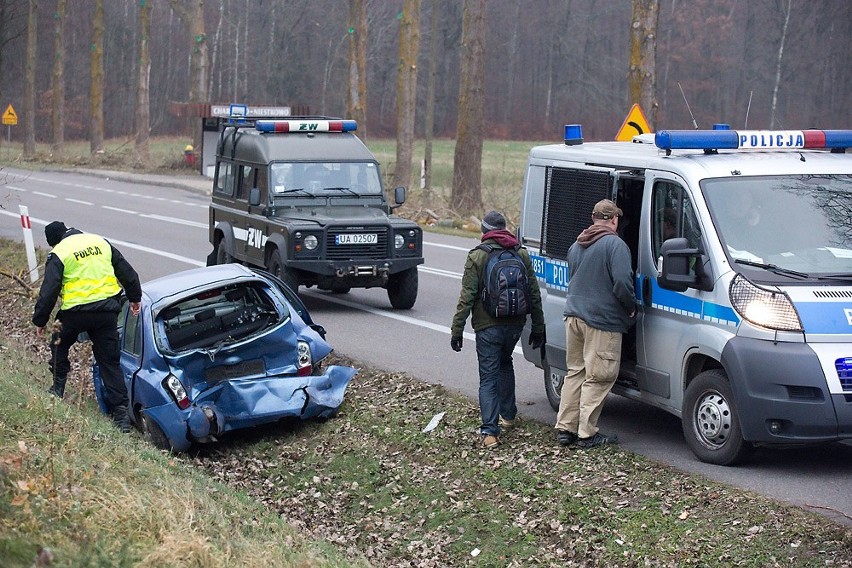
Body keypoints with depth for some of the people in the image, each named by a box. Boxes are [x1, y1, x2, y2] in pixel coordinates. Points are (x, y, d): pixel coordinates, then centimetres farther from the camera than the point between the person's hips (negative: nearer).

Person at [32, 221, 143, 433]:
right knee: (110, 362, 6)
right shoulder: (101, 242, 11)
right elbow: (127, 272, 16)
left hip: (76, 312, -4)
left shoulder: (58, 254, -3)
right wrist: (135, 298, 28)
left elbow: (49, 291, -6)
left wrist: (40, 320, 4)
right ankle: (121, 412, 0)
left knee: (59, 346, 28)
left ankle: (58, 388, 33)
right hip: (107, 310, 4)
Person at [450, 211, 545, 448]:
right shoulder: (522, 255, 6)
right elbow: (534, 294, 8)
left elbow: (467, 297, -11)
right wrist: (538, 327, 15)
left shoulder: (477, 257, -8)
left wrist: (456, 329, -6)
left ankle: (490, 431, -9)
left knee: (488, 377, -1)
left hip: (488, 326, -4)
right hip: (515, 324, 5)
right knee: (505, 364, 28)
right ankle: (508, 416, 33)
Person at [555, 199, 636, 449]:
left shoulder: (576, 246, 16)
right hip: (601, 319, -8)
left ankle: (565, 428, 16)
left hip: (573, 315, 8)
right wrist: (632, 307, -4)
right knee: (598, 377, -1)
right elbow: (622, 283, -20)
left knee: (575, 372, 16)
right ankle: (587, 433, 1)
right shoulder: (615, 245, -12)